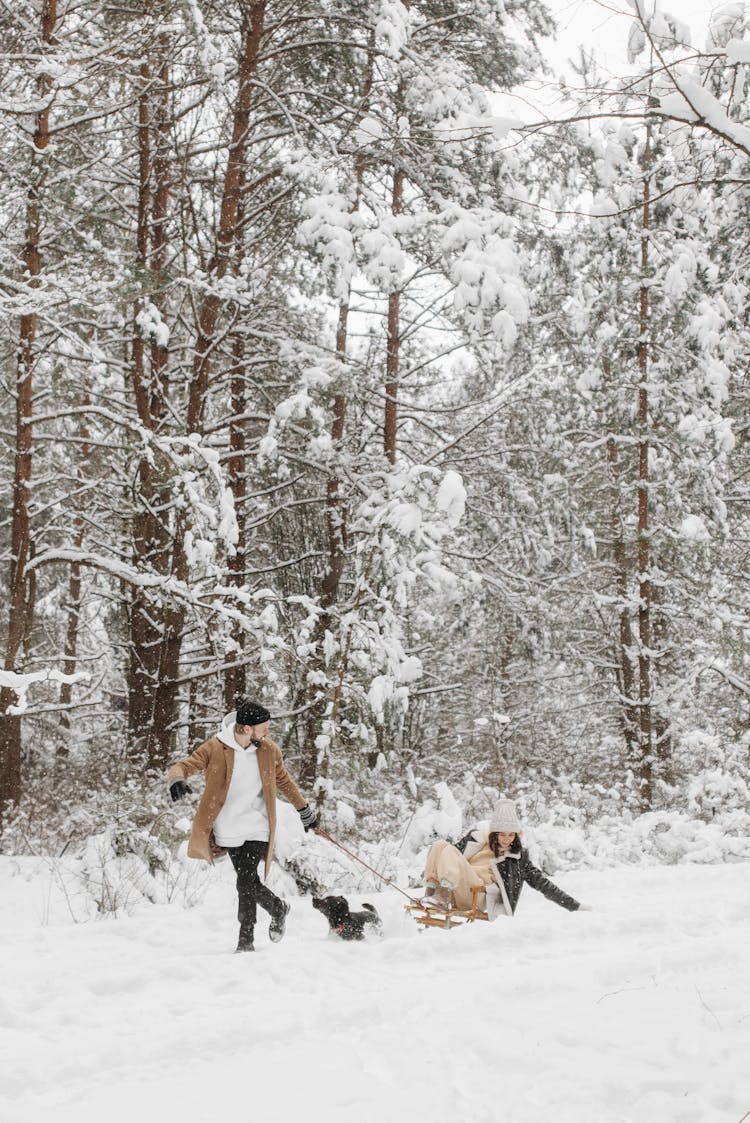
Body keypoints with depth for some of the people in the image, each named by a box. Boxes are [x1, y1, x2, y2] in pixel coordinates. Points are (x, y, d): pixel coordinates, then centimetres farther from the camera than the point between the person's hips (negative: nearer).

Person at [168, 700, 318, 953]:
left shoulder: (269, 750, -1)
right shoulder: (214, 749, -10)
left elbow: (284, 781, 15)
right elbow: (183, 765, -12)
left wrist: (305, 809, 23)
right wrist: (177, 779, -37)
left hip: (256, 829, 0)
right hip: (227, 831, 0)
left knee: (246, 882, -13)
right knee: (249, 883, 7)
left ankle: (246, 941, -2)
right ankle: (278, 909, 36)